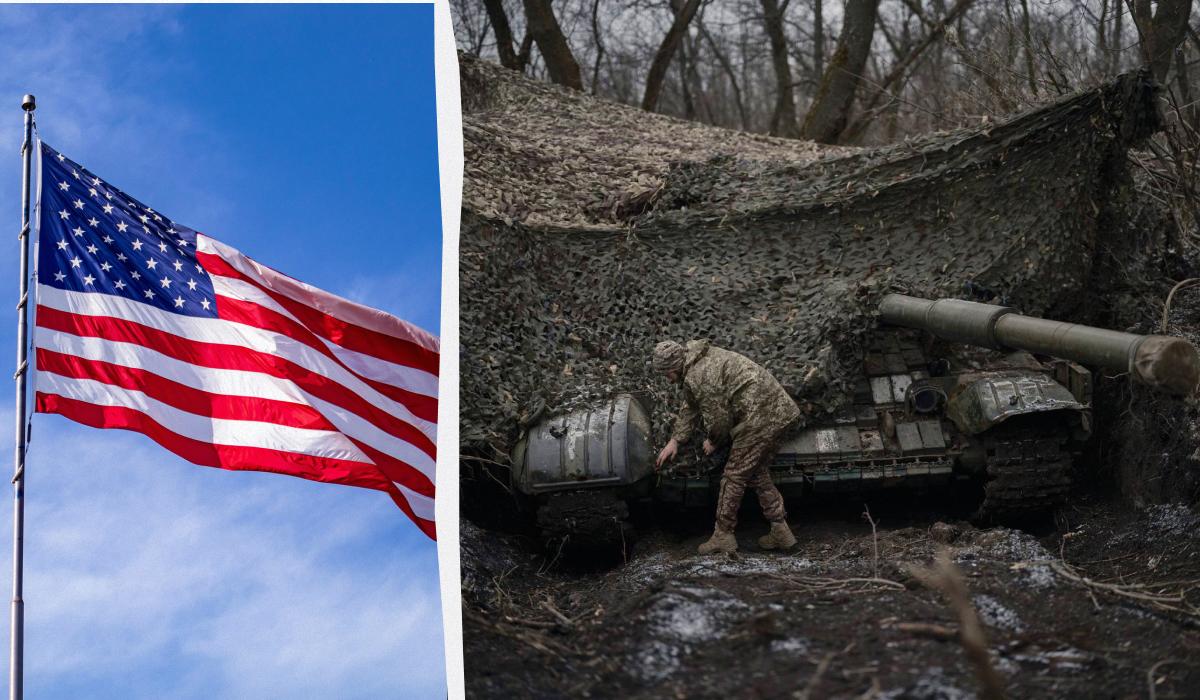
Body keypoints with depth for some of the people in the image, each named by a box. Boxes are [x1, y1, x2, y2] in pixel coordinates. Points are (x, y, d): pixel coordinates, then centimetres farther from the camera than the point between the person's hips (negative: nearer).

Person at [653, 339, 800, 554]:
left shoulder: (698, 377, -16)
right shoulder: (700, 360, 18)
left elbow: (718, 419, -10)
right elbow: (690, 408, 29)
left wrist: (713, 442, 10)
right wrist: (675, 441, 29)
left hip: (760, 420, -10)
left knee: (734, 476, 1)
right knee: (757, 473, 20)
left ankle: (723, 536, 10)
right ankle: (780, 531, 21)